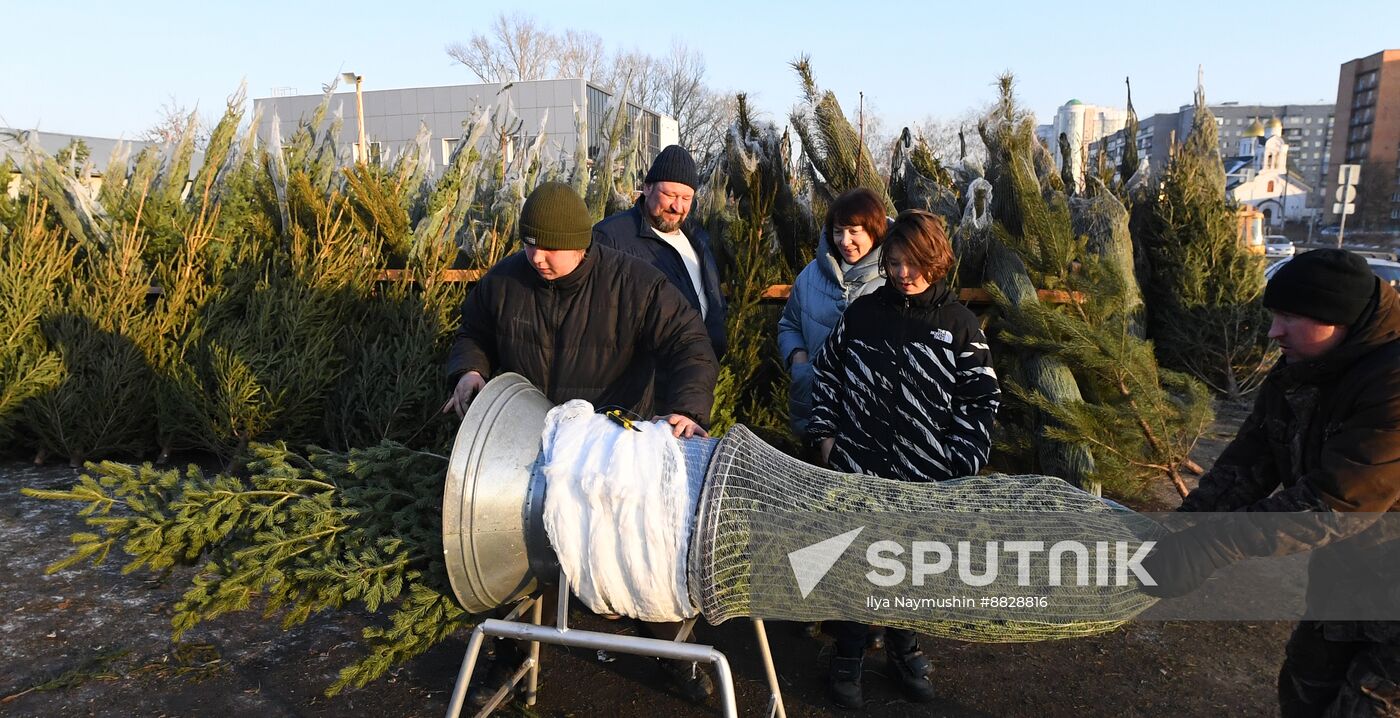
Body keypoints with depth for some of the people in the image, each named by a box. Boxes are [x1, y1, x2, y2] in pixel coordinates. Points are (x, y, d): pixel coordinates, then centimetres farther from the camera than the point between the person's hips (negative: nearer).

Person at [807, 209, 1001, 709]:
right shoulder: (862, 312, 1)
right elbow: (827, 372, 10)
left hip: (925, 481, 0)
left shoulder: (958, 325, -1)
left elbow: (981, 400, 1)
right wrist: (826, 434, 4)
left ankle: (903, 651, 37)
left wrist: (960, 465, -6)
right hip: (857, 471, 1)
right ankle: (848, 658, 28)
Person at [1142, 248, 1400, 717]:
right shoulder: (1295, 376, -2)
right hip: (1347, 579, 8)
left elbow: (1330, 506, -34)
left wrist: (1202, 552, -36)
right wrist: (1173, 537, -17)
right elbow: (1243, 469, -5)